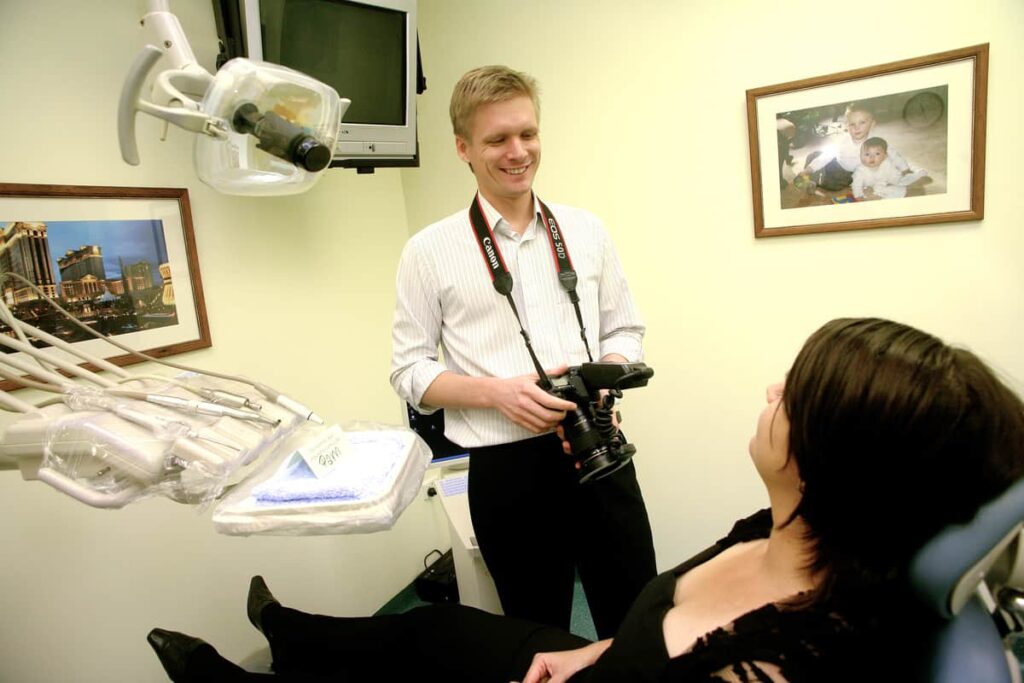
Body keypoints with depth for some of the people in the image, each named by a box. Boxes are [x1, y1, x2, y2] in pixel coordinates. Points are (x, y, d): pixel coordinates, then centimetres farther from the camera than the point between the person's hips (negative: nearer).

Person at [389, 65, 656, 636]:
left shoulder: (586, 231, 5)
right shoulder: (429, 251, -2)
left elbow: (626, 330, 11)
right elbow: (410, 370, 0)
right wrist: (495, 391, -17)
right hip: (507, 471, -2)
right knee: (539, 641, 18)